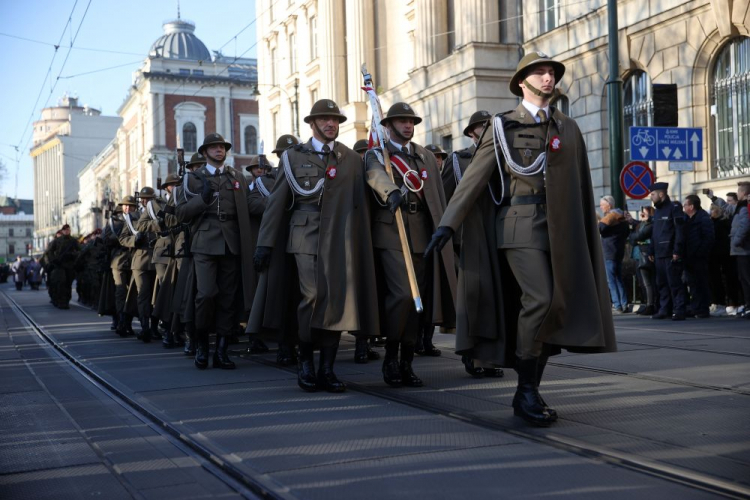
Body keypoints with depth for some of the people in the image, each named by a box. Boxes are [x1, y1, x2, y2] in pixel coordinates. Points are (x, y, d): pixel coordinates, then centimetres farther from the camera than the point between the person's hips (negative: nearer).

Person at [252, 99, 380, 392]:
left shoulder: (351, 159, 14)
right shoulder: (294, 156, 11)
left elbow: (359, 204, 9)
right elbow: (276, 203, 8)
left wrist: (362, 244, 2)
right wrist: (265, 243, 2)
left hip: (340, 239, 2)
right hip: (305, 235, -1)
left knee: (337, 300, -2)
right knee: (312, 296, -13)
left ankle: (327, 369, 6)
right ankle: (305, 361, 5)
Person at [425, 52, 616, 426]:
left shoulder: (568, 129, 16)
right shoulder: (502, 126, 6)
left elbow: (582, 187, 16)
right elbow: (475, 177, -1)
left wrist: (587, 236, 12)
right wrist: (448, 223, -10)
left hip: (559, 230, 5)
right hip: (519, 225, -4)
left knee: (555, 307, 3)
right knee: (539, 299, -20)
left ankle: (530, 393, 15)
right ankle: (526, 391, -8)